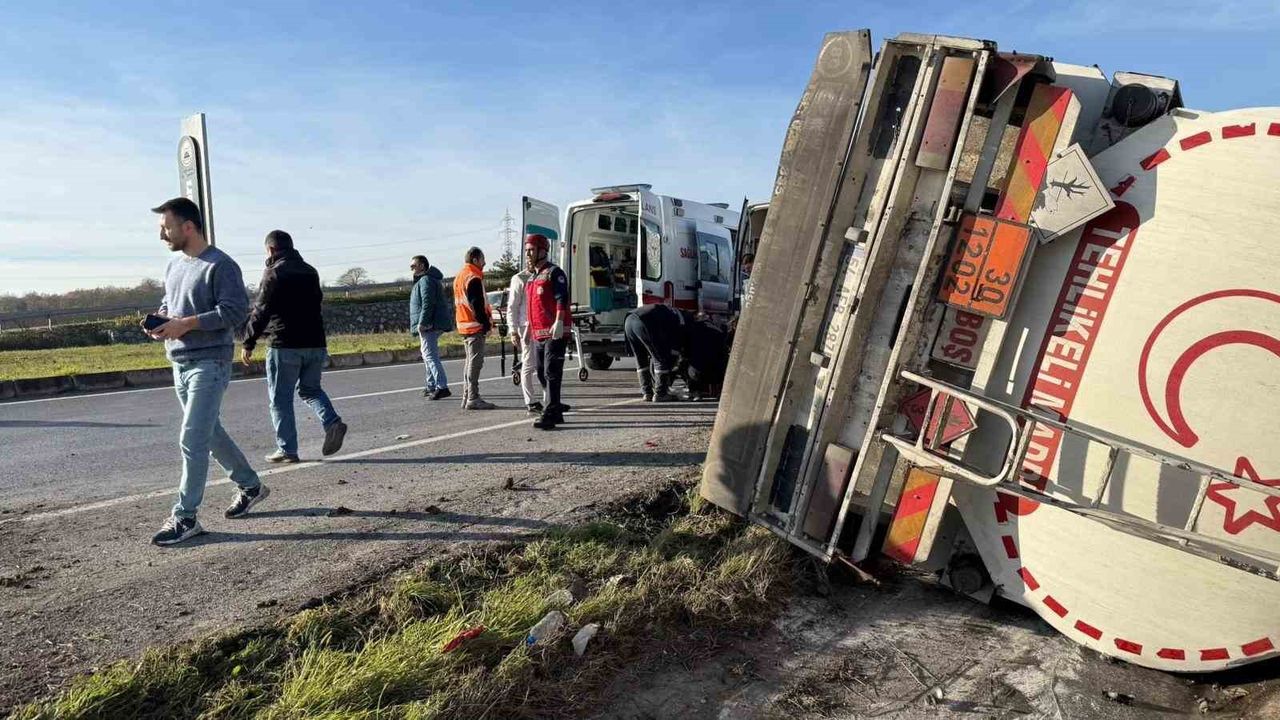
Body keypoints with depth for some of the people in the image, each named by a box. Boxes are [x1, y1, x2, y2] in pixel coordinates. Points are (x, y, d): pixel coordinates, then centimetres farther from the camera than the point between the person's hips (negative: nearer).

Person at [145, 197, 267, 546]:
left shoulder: (220, 265, -12)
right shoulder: (173, 266, 13)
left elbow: (236, 310, -19)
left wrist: (186, 324, -21)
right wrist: (160, 318, 3)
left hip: (209, 364, -9)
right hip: (180, 363, 9)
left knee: (192, 441, -8)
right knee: (210, 432, 16)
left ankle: (185, 517, 1)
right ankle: (251, 485, 31)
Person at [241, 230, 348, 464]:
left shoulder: (273, 273, -7)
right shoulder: (310, 271, 13)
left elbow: (261, 312, -10)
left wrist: (249, 342, -4)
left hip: (285, 346, -6)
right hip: (315, 343, 6)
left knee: (280, 399, 4)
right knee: (310, 389, 21)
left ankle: (287, 450, 6)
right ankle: (332, 422, -3)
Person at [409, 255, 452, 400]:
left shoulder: (426, 280, -12)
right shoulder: (424, 280, 23)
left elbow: (427, 303, -23)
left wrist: (422, 323, -25)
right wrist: (421, 323, 24)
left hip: (429, 324, -11)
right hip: (433, 324, 11)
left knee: (430, 355, -14)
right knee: (428, 355, 17)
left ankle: (442, 387, -18)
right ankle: (431, 386, 25)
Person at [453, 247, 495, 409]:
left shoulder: (459, 277, 17)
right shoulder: (474, 278, -14)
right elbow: (477, 304, -20)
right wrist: (486, 323, -14)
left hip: (464, 325, 10)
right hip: (476, 327, -10)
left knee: (471, 361, 16)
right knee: (475, 362, -7)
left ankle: (467, 397, 20)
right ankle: (473, 399, -6)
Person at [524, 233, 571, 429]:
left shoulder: (554, 273, -7)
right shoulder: (533, 278, 21)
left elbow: (562, 299, -18)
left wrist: (558, 322, -29)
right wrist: (528, 327, 27)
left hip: (555, 333, -10)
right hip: (538, 334, 10)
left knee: (551, 373, -11)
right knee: (541, 373, 13)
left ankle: (549, 414, -11)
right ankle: (555, 409, 23)